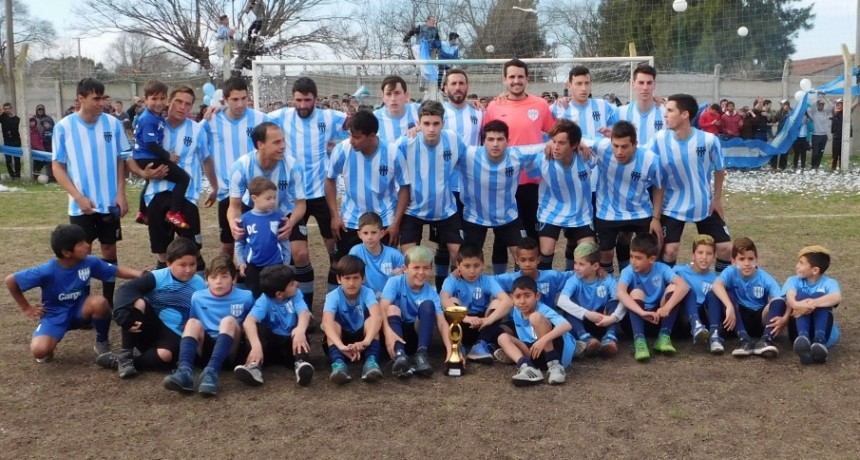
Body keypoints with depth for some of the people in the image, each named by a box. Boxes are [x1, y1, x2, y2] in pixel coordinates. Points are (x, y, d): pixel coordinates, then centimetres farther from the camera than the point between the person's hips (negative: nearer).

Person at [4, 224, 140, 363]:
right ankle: (51, 341, 12)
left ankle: (102, 344, -5)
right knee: (39, 351, -30)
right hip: (55, 315, -2)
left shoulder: (89, 262, -16)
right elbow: (10, 280, -15)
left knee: (100, 302, -33)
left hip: (79, 311, 3)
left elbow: (117, 271, -9)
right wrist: (26, 308, -8)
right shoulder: (47, 271, -26)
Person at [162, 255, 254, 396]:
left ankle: (211, 372, -48)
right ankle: (185, 371, -47)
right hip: (205, 348, 2)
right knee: (193, 322, -24)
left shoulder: (245, 297, 3)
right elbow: (189, 327, 15)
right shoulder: (197, 297, 8)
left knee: (229, 320, -28)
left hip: (229, 352, -2)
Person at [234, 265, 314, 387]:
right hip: (270, 342, -1)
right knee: (256, 327, -28)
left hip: (290, 343, 1)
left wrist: (301, 329, -52)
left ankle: (300, 363, -47)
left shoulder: (296, 294, -7)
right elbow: (248, 321, -32)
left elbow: (304, 312, -27)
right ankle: (254, 366, -43)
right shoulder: (265, 300, -15)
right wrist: (256, 345, -52)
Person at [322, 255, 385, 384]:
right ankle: (338, 363, -50)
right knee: (333, 323, -30)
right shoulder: (333, 296, -18)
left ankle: (371, 361, -45)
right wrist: (341, 346, -55)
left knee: (371, 320, -28)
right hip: (342, 337, 0)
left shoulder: (367, 292, -17)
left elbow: (377, 316, -36)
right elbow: (327, 322, -37)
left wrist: (366, 341, -54)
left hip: (361, 336, 0)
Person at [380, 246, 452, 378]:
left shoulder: (431, 293, -6)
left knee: (428, 305, -21)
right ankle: (399, 355, -50)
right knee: (392, 308, -30)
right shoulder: (395, 282, -12)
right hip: (396, 332, -1)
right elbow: (382, 308, -27)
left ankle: (421, 354, -32)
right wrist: (388, 331, -47)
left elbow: (441, 322, -18)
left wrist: (450, 348, -36)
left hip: (417, 335, 2)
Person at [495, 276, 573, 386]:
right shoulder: (516, 312, 3)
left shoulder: (543, 311, -16)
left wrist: (544, 339, -45)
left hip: (558, 349, -7)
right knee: (503, 338, -8)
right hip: (538, 354, 7)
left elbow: (567, 326, -33)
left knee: (535, 317, -25)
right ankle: (528, 368, -34)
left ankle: (555, 365, -25)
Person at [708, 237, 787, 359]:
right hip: (739, 319, 0)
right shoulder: (731, 272, -11)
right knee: (718, 294, -26)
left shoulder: (765, 278, -9)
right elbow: (717, 285, -33)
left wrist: (784, 319, -42)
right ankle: (745, 339, -38)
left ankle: (766, 340, -42)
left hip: (760, 320, 0)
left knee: (779, 301, -26)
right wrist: (730, 306, -49)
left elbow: (782, 301, -20)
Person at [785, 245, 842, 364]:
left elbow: (837, 297, -22)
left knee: (820, 297, -22)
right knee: (801, 295, -22)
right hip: (800, 332, 1)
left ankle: (820, 341, -47)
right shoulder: (794, 281, 8)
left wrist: (812, 303, -37)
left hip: (825, 332, -1)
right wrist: (797, 305, -40)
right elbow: (790, 298, -16)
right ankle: (803, 338, -51)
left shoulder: (829, 283, 4)